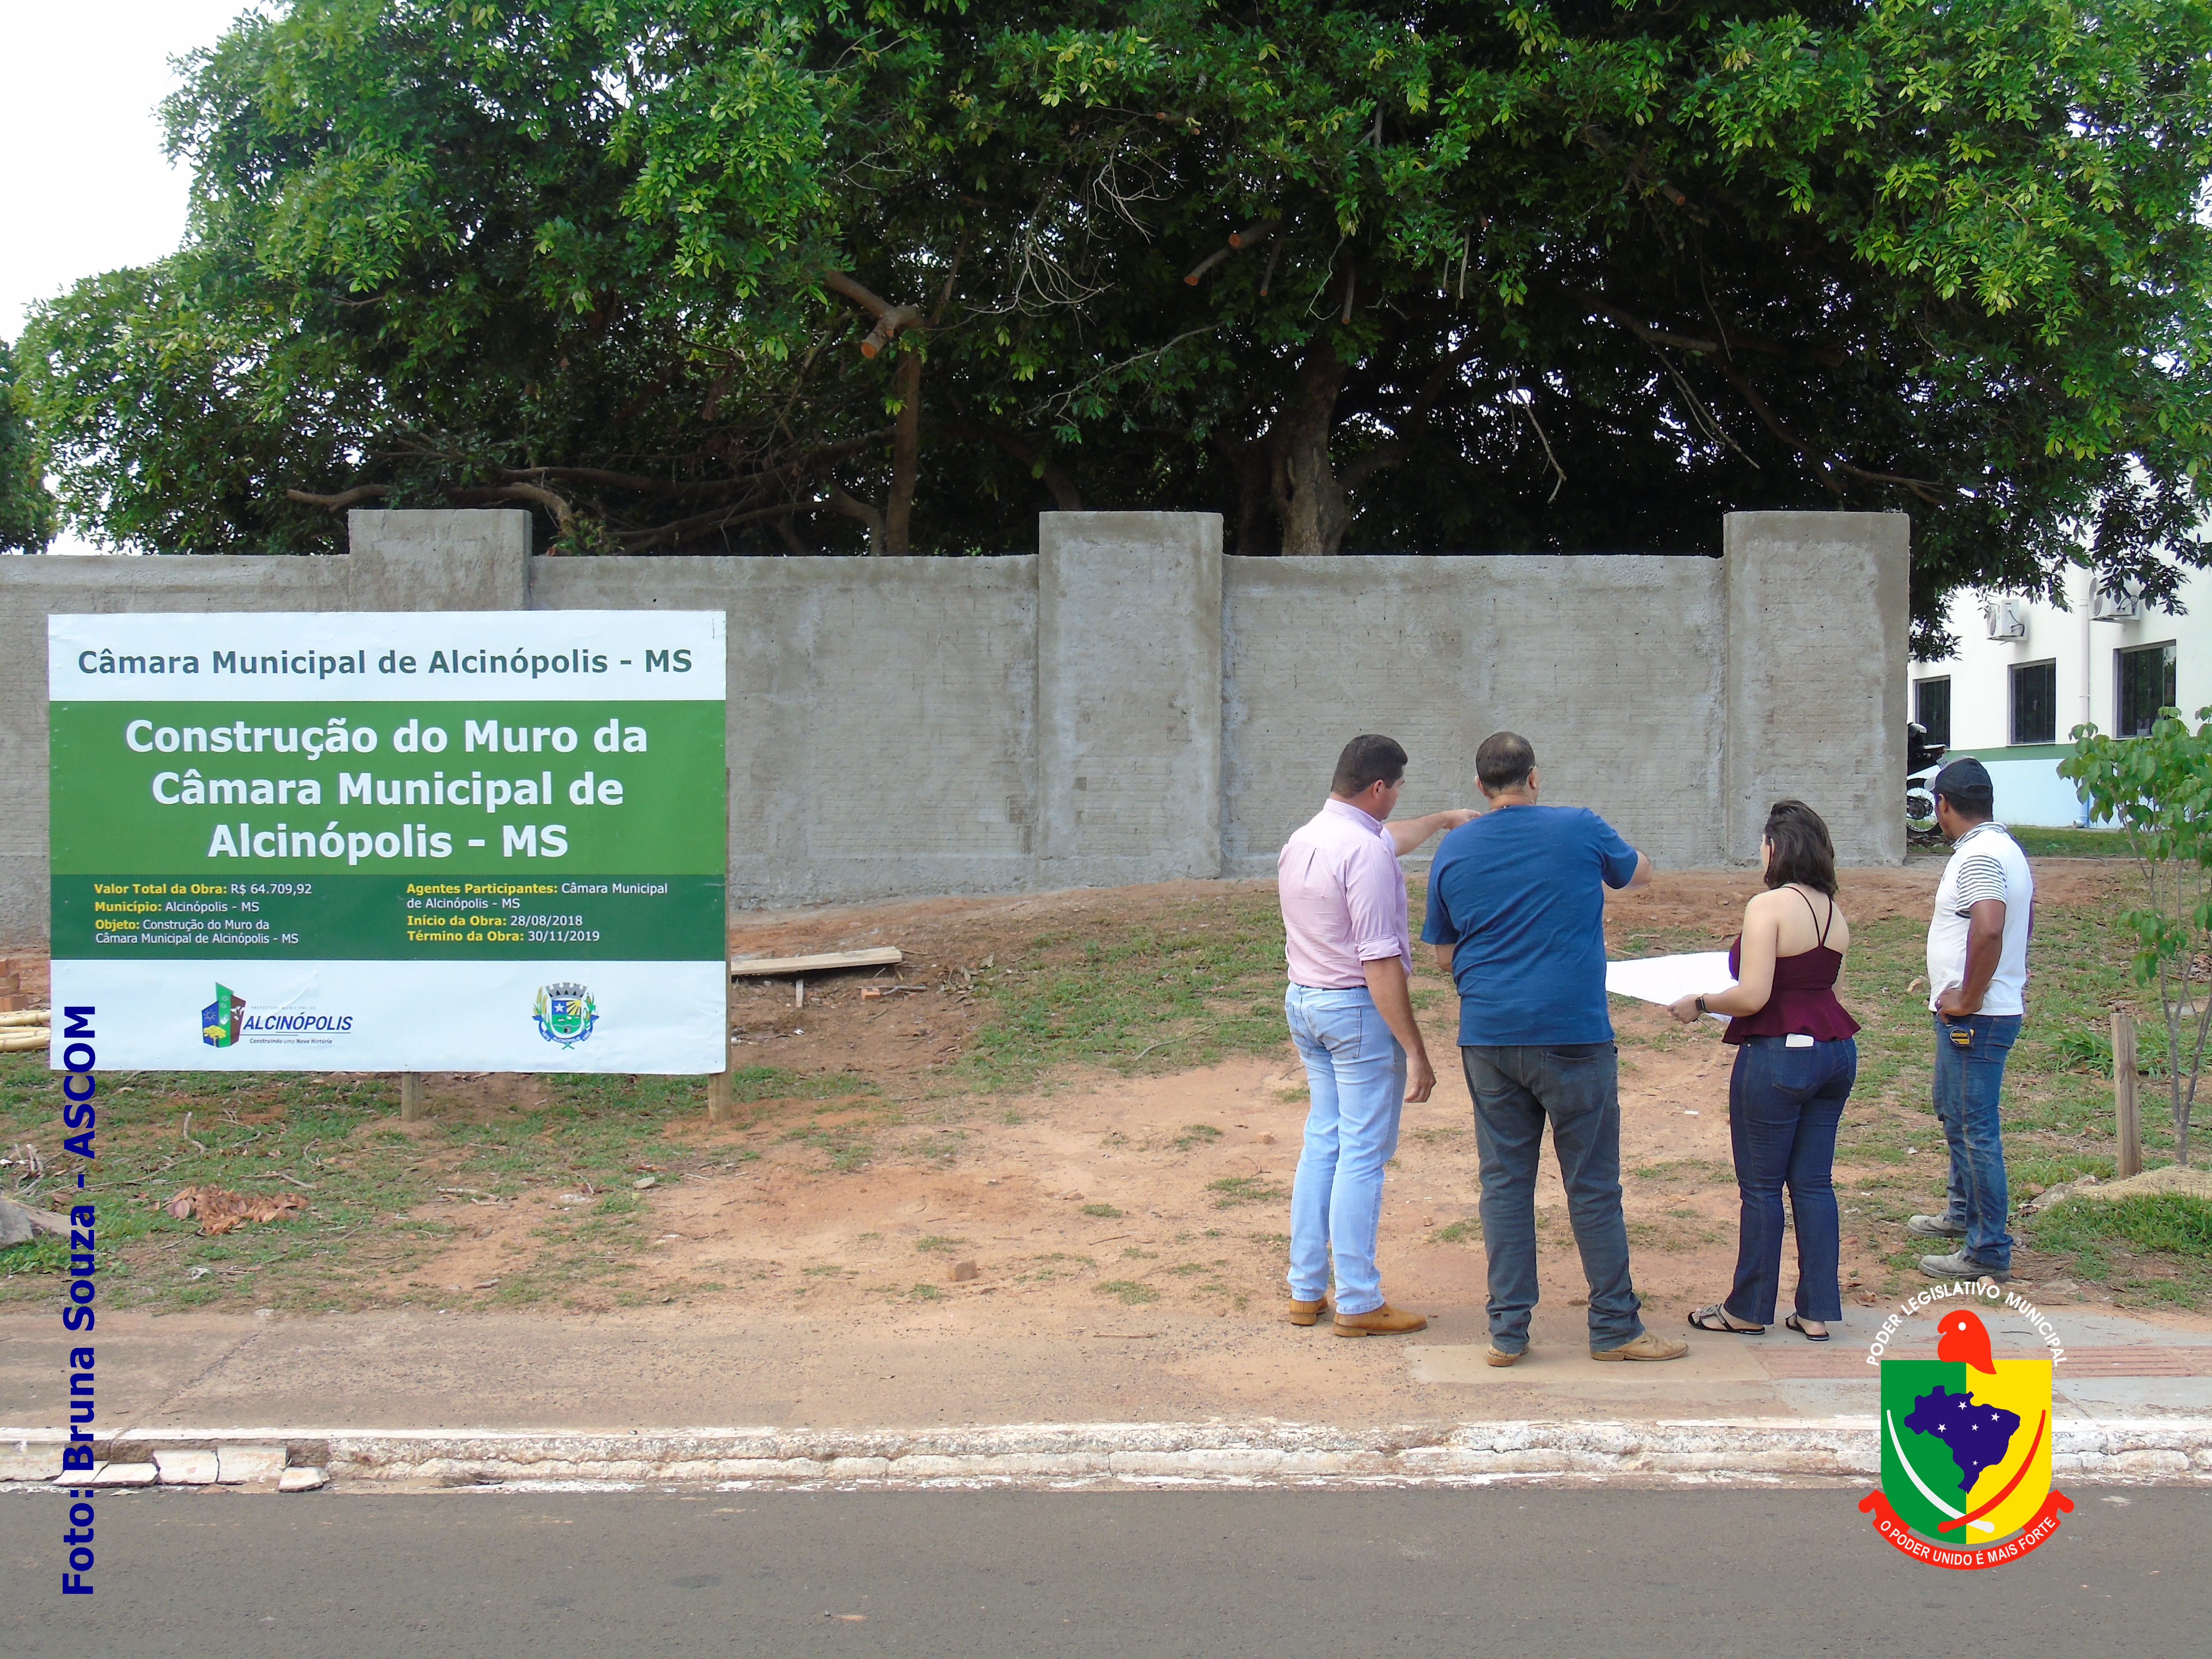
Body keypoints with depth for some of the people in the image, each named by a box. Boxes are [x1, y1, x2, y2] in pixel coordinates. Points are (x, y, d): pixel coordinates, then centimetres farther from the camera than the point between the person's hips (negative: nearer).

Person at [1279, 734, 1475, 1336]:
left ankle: (1306, 1290, 19)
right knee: (1363, 1155, -2)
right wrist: (1416, 1051, -21)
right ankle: (1357, 1303, 2)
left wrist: (1443, 820, 46)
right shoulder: (1364, 853, -20)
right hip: (1359, 1009, -9)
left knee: (1322, 1143, 15)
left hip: (1302, 1000, 9)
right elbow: (1380, 963, -23)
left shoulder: (1303, 839, 9)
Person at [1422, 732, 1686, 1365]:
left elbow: (1443, 955, 11)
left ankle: (1507, 1330, 9)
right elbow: (1638, 872, 18)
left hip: (1488, 1039, 3)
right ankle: (1615, 1327, 13)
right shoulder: (1579, 830, -3)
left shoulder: (1453, 851, 4)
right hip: (1573, 1034, -3)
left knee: (1504, 1181, 8)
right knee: (1593, 1185, 5)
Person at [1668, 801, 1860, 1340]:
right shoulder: (1834, 911, 8)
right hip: (1835, 1052, 7)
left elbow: (1753, 996, -20)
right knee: (1814, 1182, 12)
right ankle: (1818, 1310, 14)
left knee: (1761, 1187, 4)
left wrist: (1699, 1004, -4)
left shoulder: (1768, 907, -15)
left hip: (1779, 1055, -7)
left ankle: (1748, 1310, 15)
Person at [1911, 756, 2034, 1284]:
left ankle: (1989, 1252, 1)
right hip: (1967, 1016, 11)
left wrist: (1969, 998, -25)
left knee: (1976, 1129, -4)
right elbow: (2022, 921, 25)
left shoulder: (1980, 856, -21)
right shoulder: (2004, 849, 12)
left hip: (1975, 1019, -11)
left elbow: (1989, 929, -36)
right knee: (1953, 1113, 25)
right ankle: (1964, 1213, 41)